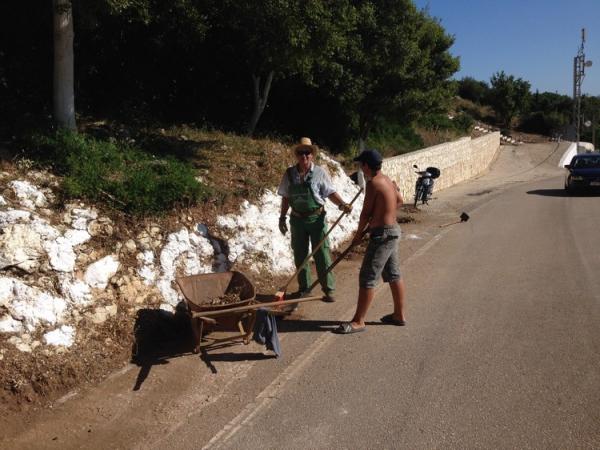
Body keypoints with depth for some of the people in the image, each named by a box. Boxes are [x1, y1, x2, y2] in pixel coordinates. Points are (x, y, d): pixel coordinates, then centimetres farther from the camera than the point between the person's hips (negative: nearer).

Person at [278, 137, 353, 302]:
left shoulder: (319, 172, -5)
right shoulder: (290, 173, 2)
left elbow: (330, 192, -3)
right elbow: (285, 198, 9)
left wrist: (342, 204, -19)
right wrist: (282, 217, 8)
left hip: (316, 218, -3)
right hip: (297, 219, 3)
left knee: (322, 254, -2)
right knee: (300, 255, 10)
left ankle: (328, 289, 5)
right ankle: (304, 287, 23)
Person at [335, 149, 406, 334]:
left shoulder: (373, 183, -18)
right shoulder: (387, 180, 9)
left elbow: (366, 213, -15)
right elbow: (399, 201, 24)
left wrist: (358, 234, -2)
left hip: (382, 235, -10)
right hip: (392, 230, 10)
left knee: (367, 278, -6)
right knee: (393, 274, 17)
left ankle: (358, 321, -2)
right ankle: (399, 315, 27)